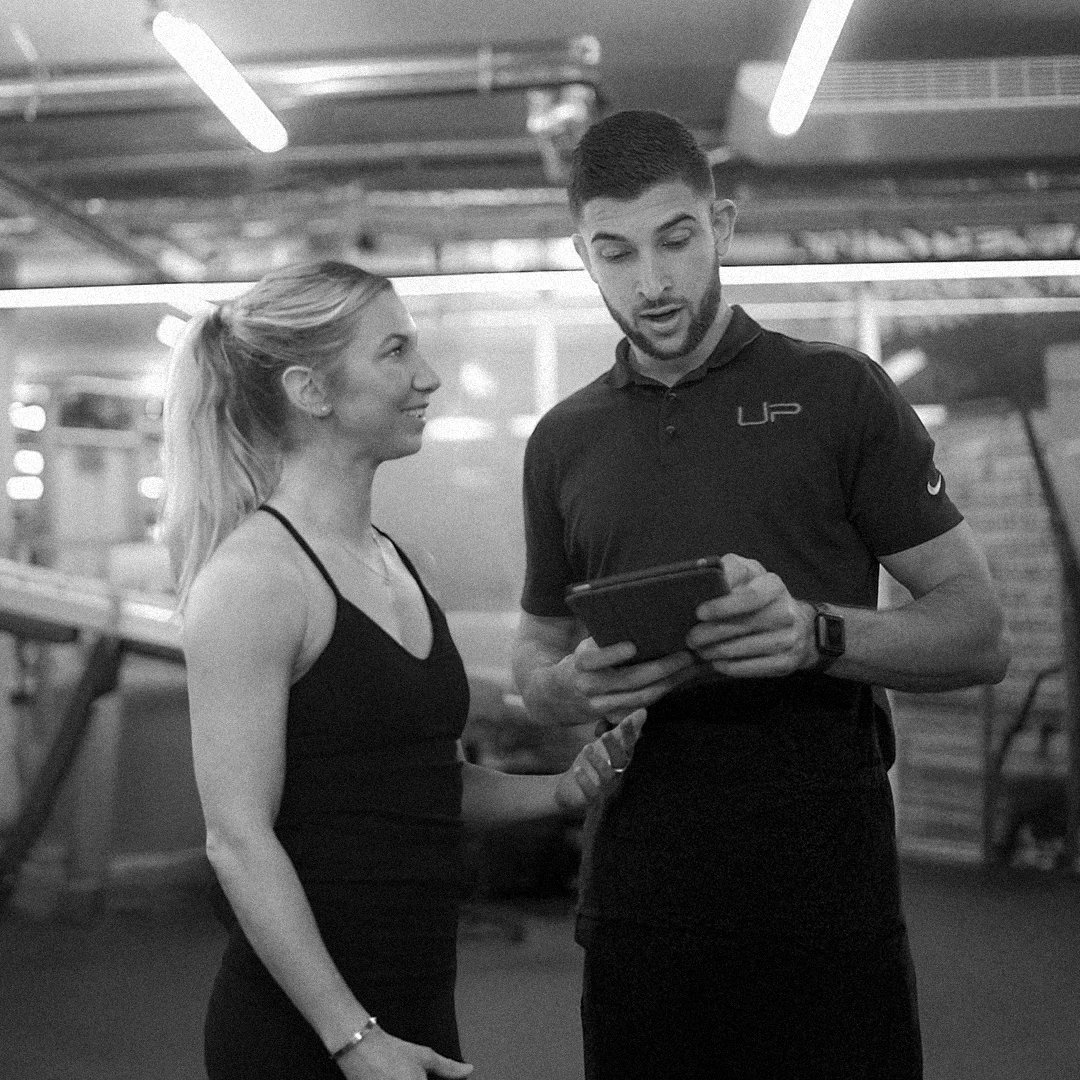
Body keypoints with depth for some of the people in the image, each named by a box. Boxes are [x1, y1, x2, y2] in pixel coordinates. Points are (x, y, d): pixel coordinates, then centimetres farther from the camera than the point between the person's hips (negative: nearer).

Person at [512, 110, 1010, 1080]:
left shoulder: (837, 393, -1)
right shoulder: (564, 442, 10)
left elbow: (980, 635, -2)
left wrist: (816, 632, -21)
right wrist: (572, 684, -6)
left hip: (825, 883, -2)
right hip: (638, 898, 3)